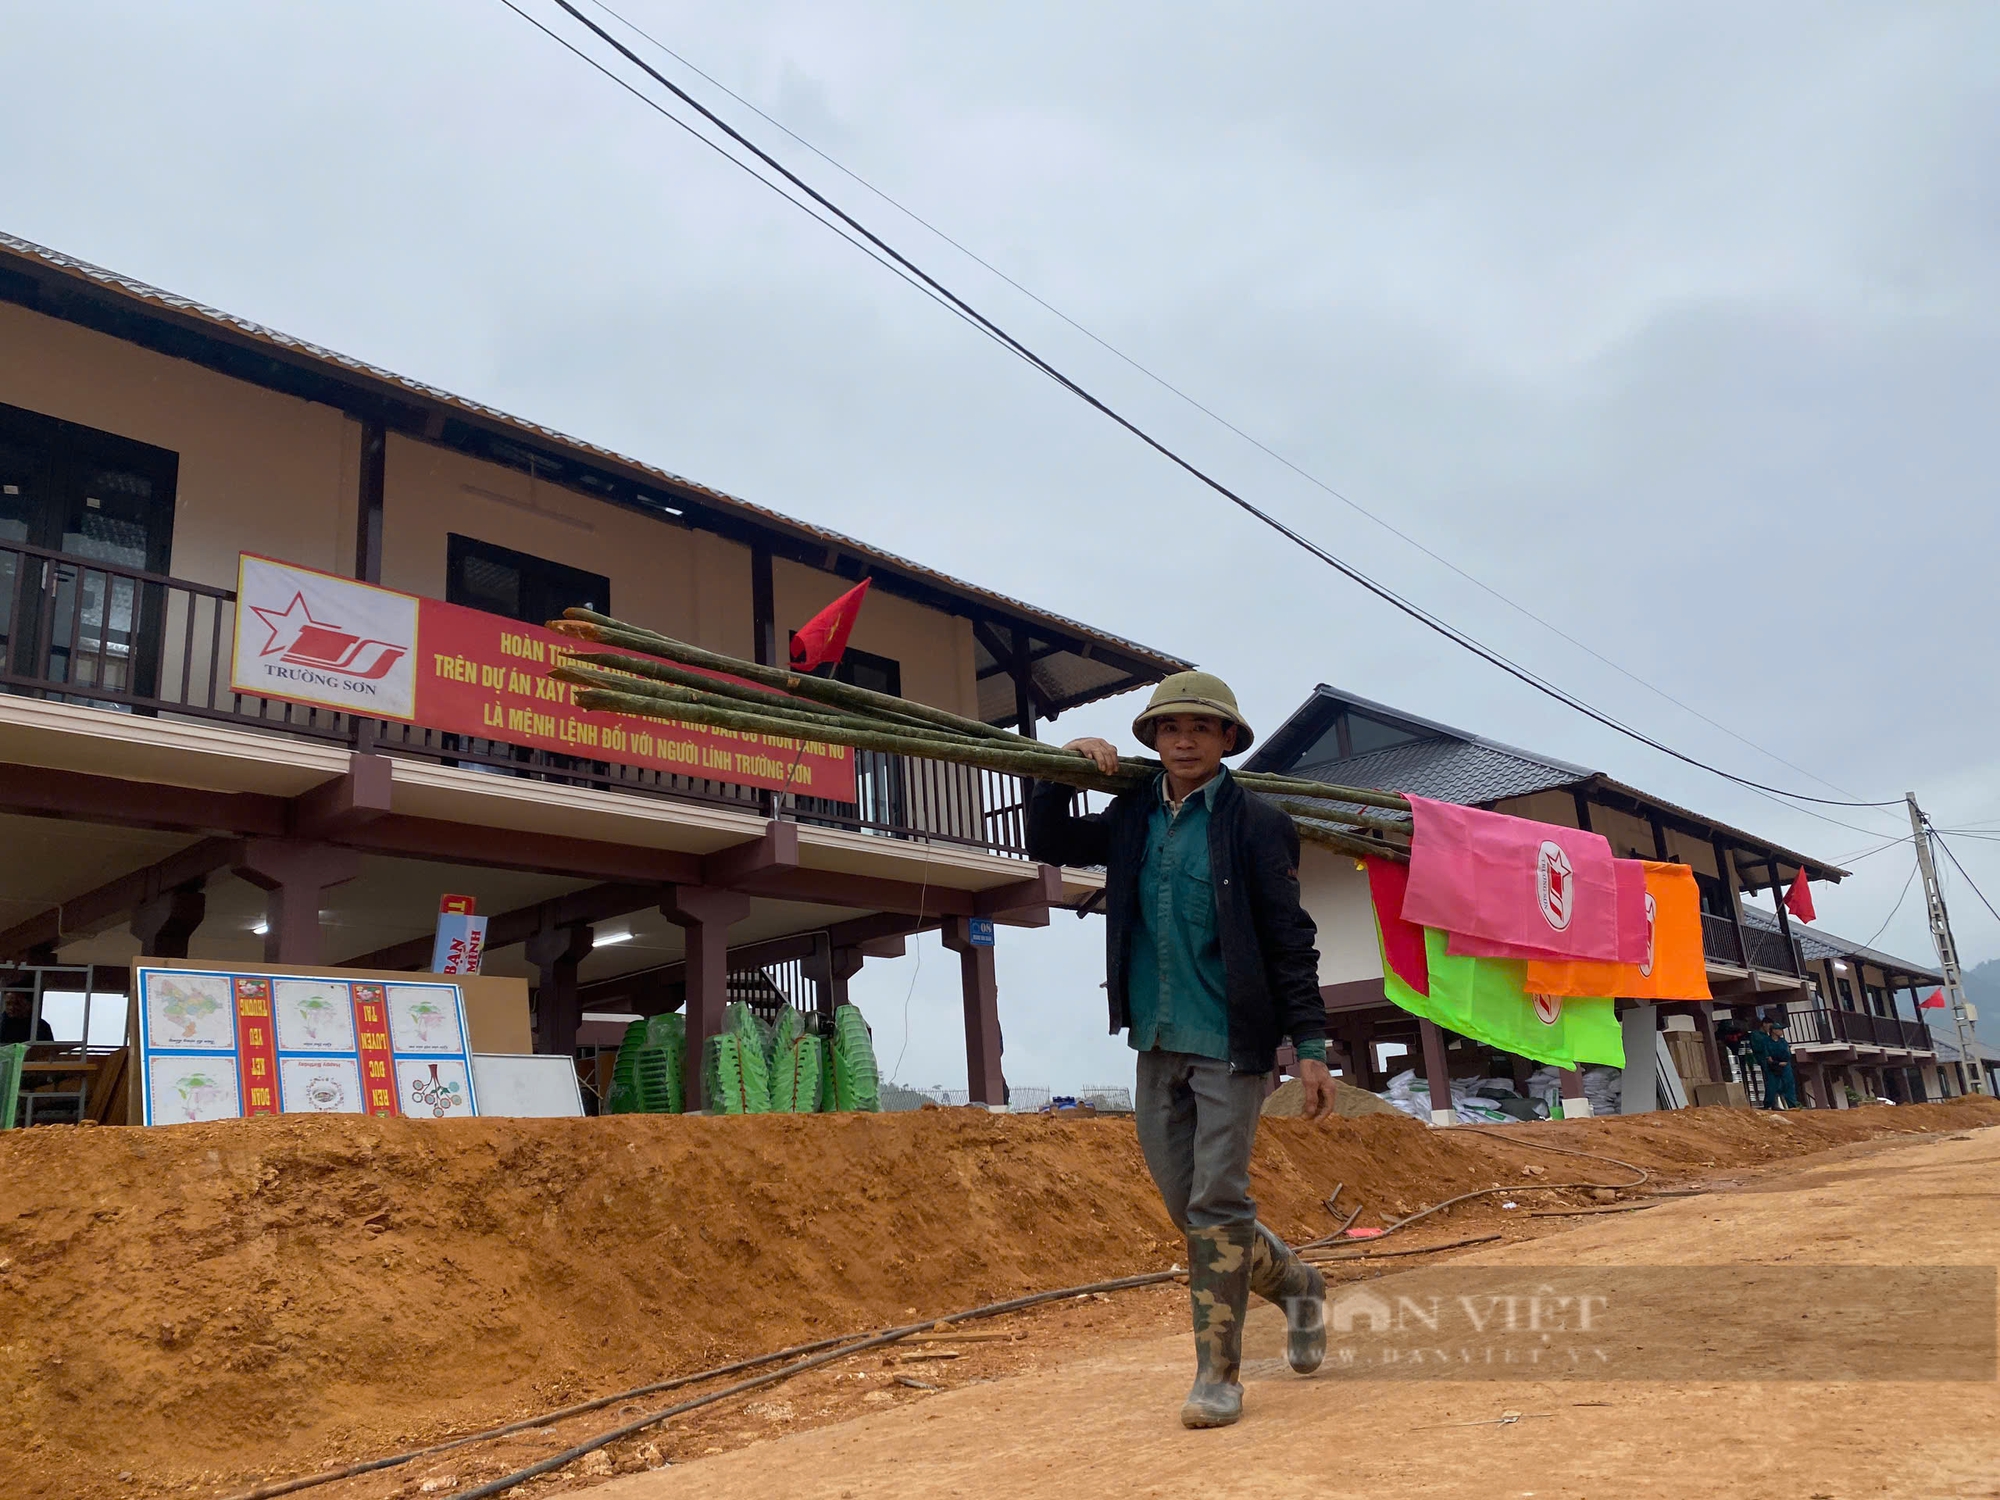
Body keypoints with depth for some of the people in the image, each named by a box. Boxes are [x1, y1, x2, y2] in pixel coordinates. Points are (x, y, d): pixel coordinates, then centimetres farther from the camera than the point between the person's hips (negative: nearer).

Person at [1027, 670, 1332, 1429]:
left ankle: (1217, 1376, 9)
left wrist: (1312, 1047, -10)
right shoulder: (1133, 817, 8)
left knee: (1215, 1208, -6)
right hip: (1156, 1045, 6)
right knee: (1185, 1207, 12)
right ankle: (1295, 1284, 37)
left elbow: (1291, 943, -7)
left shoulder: (1256, 825, -7)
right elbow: (1050, 844, 18)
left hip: (1229, 1045, -6)